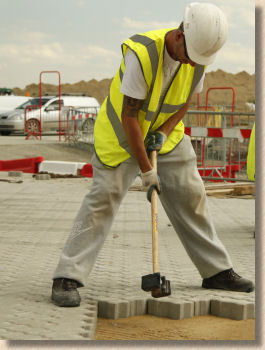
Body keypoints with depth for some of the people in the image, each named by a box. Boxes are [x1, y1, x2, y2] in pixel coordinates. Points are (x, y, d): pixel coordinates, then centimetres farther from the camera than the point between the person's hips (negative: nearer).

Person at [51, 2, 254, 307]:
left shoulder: (199, 55, -12)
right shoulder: (141, 54, -32)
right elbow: (129, 116, -27)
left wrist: (164, 132, -11)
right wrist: (145, 169, -24)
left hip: (166, 134, 6)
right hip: (123, 132, -5)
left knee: (191, 197, 6)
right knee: (104, 196, -14)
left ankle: (217, 271, 18)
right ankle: (67, 278, -12)